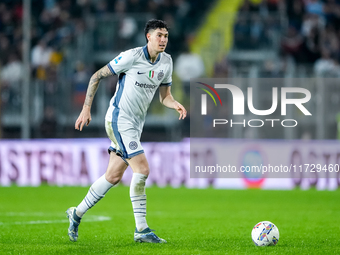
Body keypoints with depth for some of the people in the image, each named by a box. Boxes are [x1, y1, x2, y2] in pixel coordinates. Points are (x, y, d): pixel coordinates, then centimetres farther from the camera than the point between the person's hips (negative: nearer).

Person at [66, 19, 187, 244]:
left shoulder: (166, 62, 6)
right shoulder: (132, 57, -15)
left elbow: (165, 96, 13)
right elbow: (97, 76, -8)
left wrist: (176, 105, -10)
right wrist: (86, 109, -11)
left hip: (136, 124, 8)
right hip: (119, 119, -8)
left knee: (114, 176, 11)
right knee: (142, 169, -17)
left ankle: (77, 214, 28)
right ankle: (141, 229, -11)